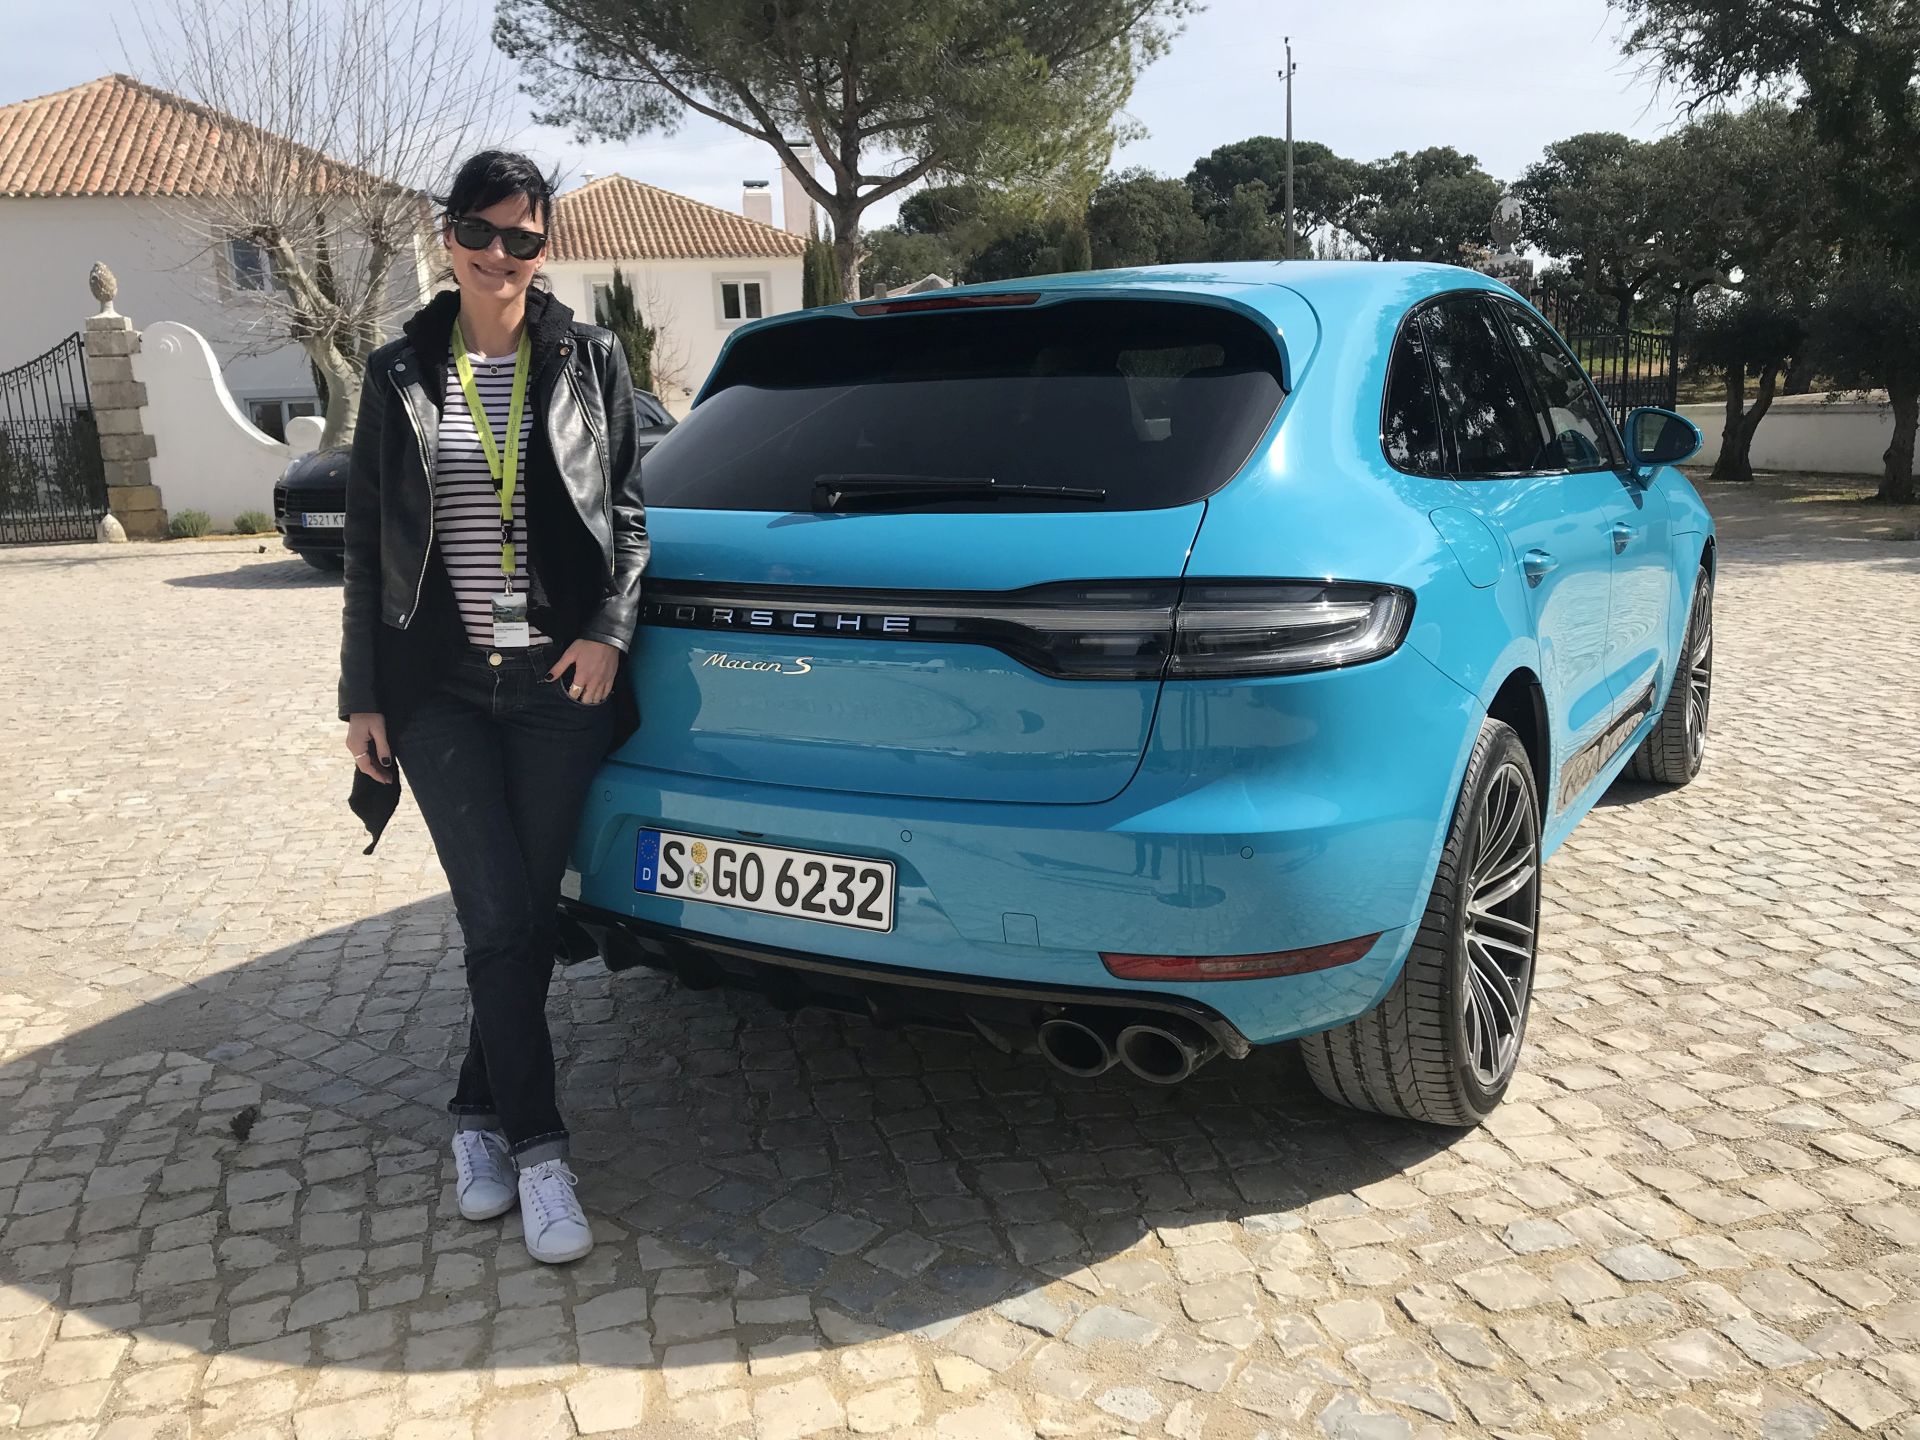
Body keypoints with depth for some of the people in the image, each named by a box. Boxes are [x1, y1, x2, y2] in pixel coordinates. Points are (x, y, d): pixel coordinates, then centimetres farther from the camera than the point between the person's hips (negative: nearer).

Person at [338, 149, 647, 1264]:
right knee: (503, 922, -6)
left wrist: (609, 630, -9)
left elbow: (629, 511, 7)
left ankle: (482, 1116, 25)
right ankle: (537, 1151, 6)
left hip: (562, 681, 0)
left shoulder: (590, 361, 5)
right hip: (441, 691, 0)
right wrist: (363, 696, 5)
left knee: (526, 919, 5)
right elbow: (370, 544, 8)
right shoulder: (400, 377, 8)